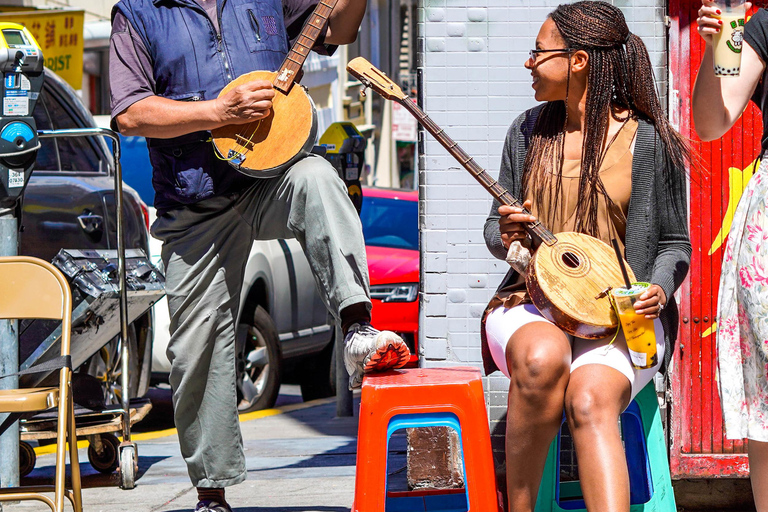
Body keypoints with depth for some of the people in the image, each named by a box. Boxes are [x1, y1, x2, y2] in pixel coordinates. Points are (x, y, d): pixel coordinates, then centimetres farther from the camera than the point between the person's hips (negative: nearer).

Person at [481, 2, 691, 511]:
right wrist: (506, 237, -7)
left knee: (589, 398, -35)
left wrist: (659, 289, -15)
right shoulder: (529, 130, 10)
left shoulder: (649, 144, -1)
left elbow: (675, 243, 6)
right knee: (542, 355, -35)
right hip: (533, 303, 3)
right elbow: (496, 226, 17)